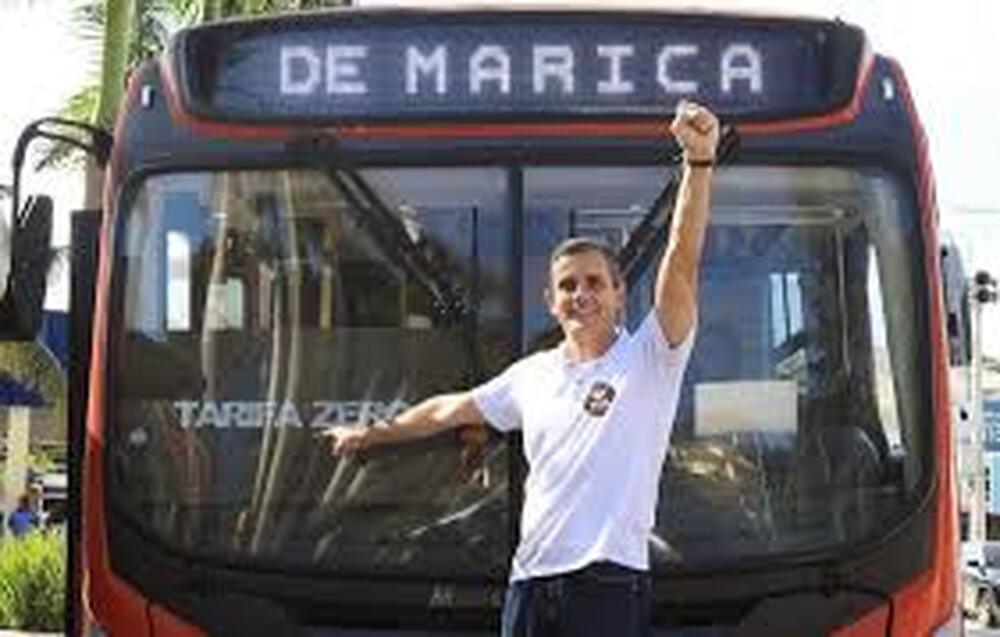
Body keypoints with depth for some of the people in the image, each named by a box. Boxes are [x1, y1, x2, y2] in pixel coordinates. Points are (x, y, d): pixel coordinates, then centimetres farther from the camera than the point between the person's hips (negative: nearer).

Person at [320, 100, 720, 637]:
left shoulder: (649, 358, 0)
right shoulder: (533, 374, 16)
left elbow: (681, 261, -14)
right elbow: (451, 408, 30)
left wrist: (699, 161, -27)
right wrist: (370, 434, 39)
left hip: (609, 584, -5)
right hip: (530, 580, 6)